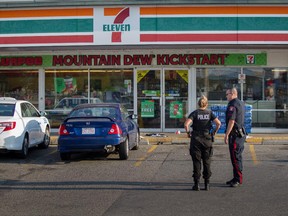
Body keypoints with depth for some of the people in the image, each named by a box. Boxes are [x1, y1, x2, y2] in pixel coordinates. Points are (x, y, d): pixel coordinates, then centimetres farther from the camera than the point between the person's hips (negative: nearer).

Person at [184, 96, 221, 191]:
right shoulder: (209, 113, 2)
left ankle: (197, 184, 4)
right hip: (207, 139, 1)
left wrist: (188, 132, -1)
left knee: (196, 162, 4)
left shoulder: (194, 113, -4)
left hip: (196, 139, -1)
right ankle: (207, 184, 11)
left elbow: (186, 124, -18)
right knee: (207, 162, 10)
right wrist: (214, 132, 4)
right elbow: (218, 123, -10)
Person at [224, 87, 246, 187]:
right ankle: (236, 178, 21)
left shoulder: (232, 105, -16)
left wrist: (226, 134, -19)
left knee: (235, 157, -7)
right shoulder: (241, 103, 15)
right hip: (241, 133, 10)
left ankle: (238, 179, -5)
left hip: (235, 134, -10)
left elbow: (231, 121, -22)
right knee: (237, 157, 15)